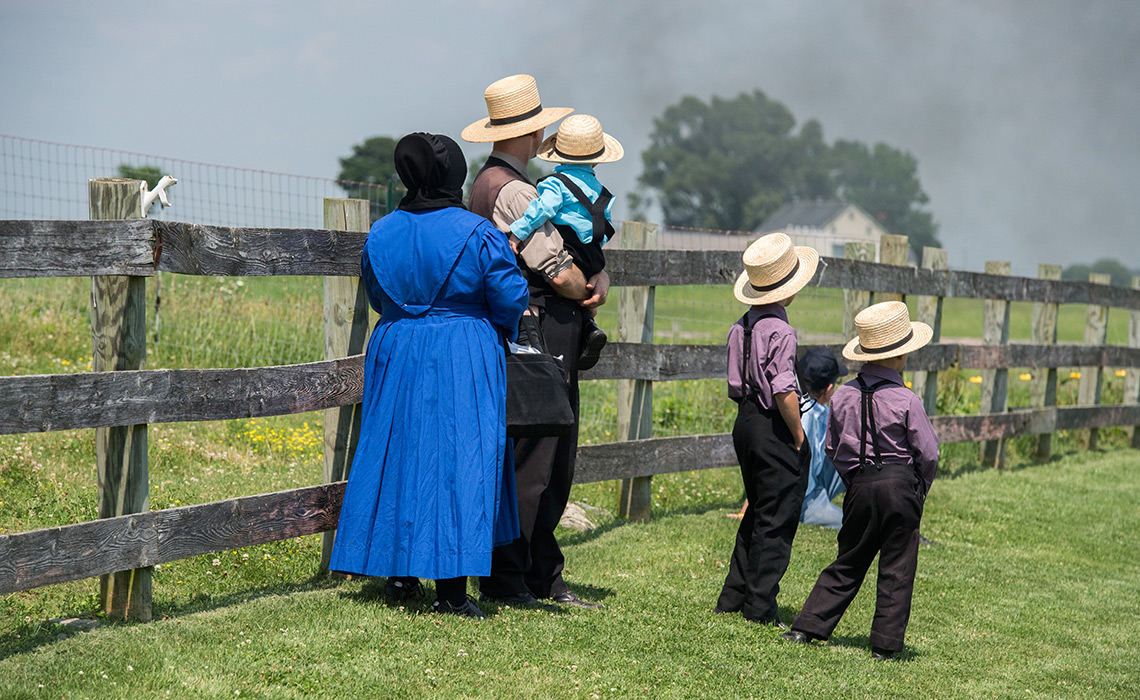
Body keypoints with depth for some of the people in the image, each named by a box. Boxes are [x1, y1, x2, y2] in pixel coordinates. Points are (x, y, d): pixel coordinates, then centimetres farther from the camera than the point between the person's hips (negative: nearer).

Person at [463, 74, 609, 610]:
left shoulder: (491, 183, 20)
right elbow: (561, 274, -19)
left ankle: (544, 576, 20)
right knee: (526, 465, -6)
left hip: (551, 343, 11)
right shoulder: (511, 191, -14)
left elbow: (579, 254, 18)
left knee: (554, 465, 13)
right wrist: (588, 290, 2)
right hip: (532, 339, -11)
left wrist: (598, 278, -2)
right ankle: (504, 582, 0)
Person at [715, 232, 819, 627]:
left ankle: (732, 598, 21)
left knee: (757, 513, 18)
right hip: (775, 430, -8)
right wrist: (799, 435, -12)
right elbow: (784, 392, -23)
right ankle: (760, 607, 3)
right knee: (777, 520, 0)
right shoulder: (780, 331, -18)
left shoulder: (741, 327, 7)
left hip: (745, 421, 9)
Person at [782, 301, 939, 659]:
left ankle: (808, 626, 11)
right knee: (896, 569, 5)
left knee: (848, 563, 16)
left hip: (859, 486, 4)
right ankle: (885, 643, 6)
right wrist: (920, 491, 10)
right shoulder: (905, 400, -12)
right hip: (900, 484, -4)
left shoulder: (843, 396, 2)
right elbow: (928, 453, -7)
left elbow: (832, 448, 9)